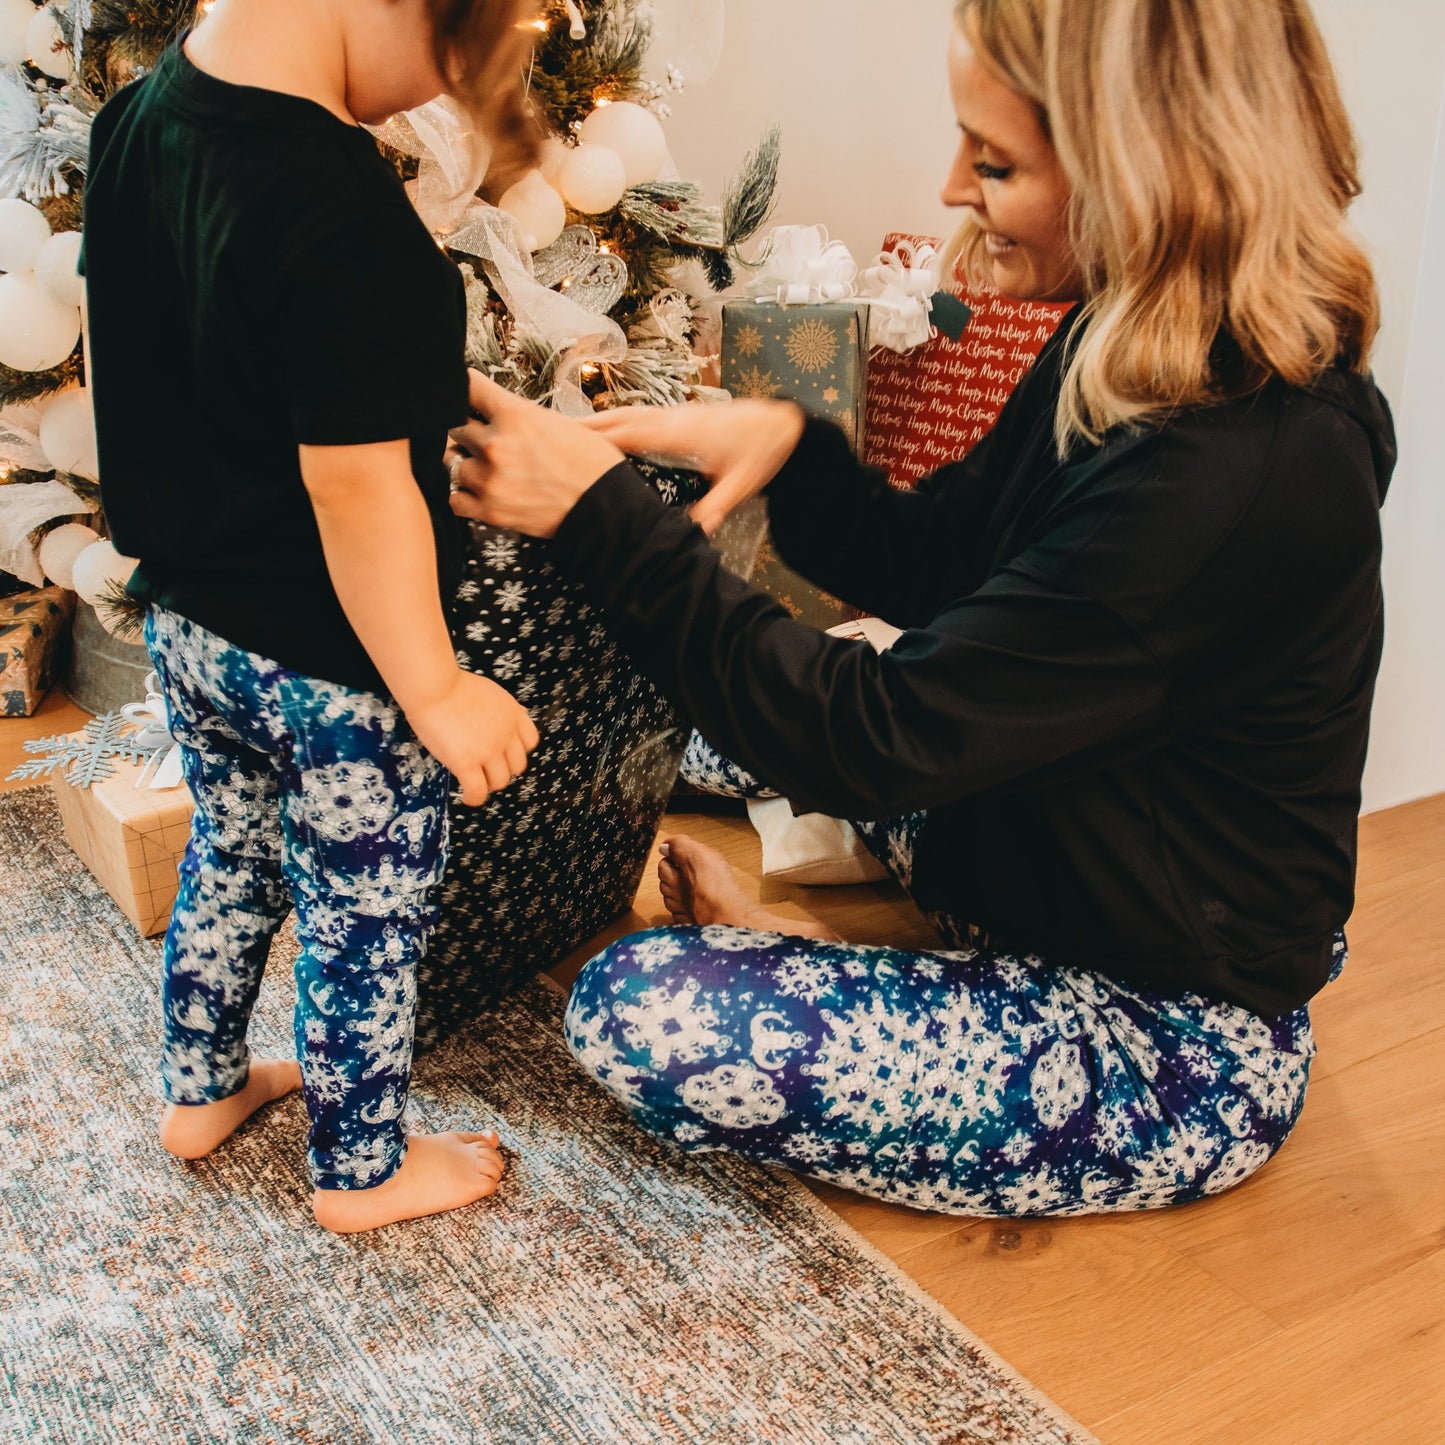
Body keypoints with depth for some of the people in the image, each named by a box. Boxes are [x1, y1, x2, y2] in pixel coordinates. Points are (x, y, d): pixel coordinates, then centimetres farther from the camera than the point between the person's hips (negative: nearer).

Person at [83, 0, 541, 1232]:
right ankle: (362, 1171, 34)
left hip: (187, 618, 8)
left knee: (230, 856, 28)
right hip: (328, 666, -8)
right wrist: (435, 687, -19)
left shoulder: (138, 116, -2)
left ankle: (202, 1089, 48)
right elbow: (356, 487, -29)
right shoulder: (342, 212, -30)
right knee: (365, 921, 13)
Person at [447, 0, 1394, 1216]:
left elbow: (878, 739, -30)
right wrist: (787, 447, -12)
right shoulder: (1138, 358, -3)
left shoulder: (1237, 484, -32)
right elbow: (930, 566, 7)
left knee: (642, 1021, -21)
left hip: (1184, 1057, -9)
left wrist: (605, 518, -26)